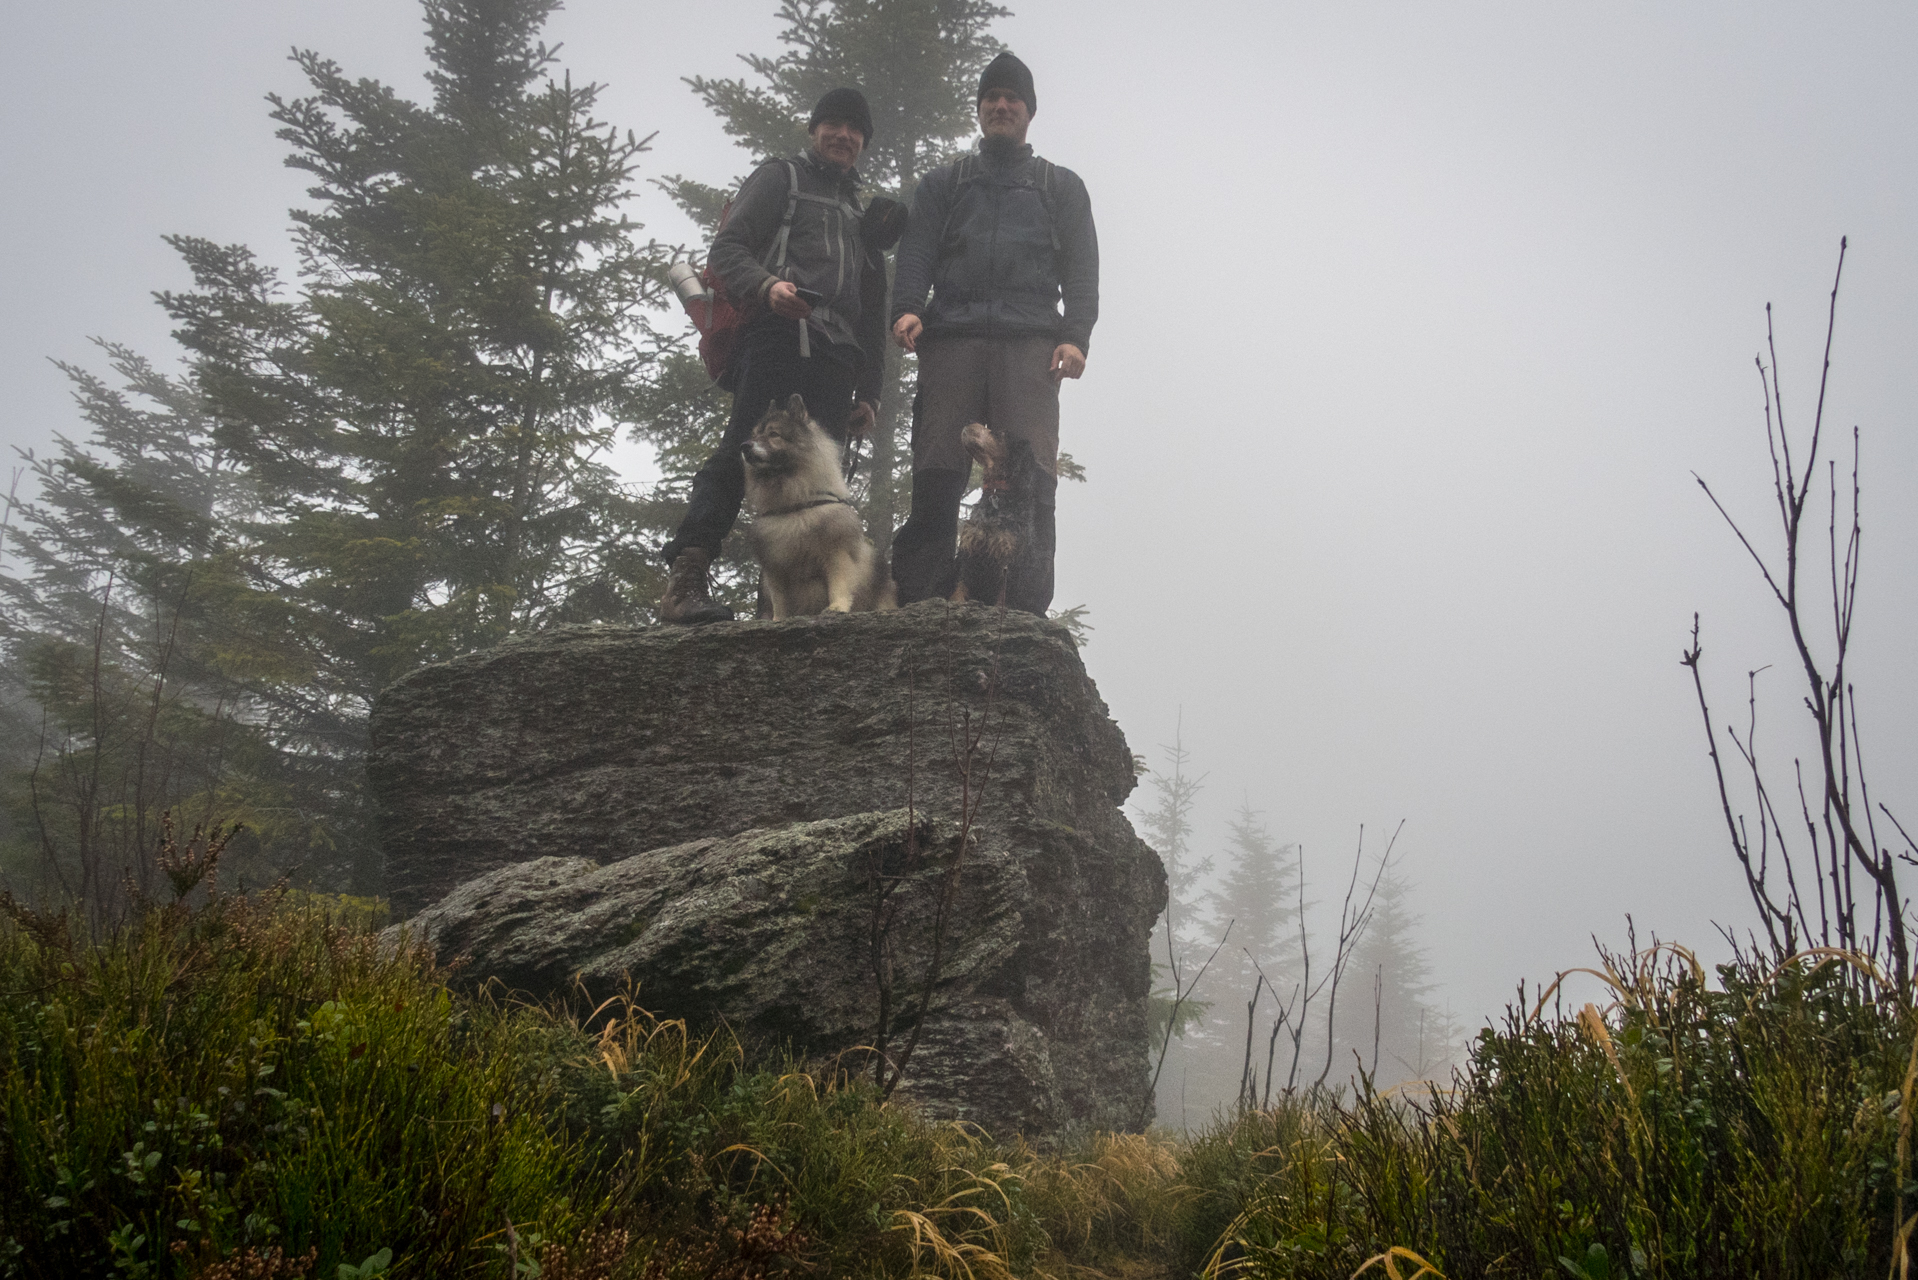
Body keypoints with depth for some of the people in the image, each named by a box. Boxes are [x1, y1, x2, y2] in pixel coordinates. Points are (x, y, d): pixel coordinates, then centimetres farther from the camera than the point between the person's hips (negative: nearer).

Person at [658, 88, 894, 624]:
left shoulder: (864, 214, 34)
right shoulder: (779, 178, 18)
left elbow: (874, 313, 29)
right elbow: (726, 247, 3)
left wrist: (868, 392, 18)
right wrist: (766, 285, -18)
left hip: (835, 357, 5)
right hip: (777, 336, -5)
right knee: (742, 453, -21)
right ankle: (685, 580, -28)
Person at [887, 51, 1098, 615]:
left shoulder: (1061, 186, 24)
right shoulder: (943, 183, 26)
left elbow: (1081, 271, 13)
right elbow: (915, 254, 12)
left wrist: (1075, 336, -5)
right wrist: (907, 309, -9)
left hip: (1030, 344, 0)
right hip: (951, 339, 1)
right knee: (935, 478, -10)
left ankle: (1026, 613, -15)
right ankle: (918, 607, -11)